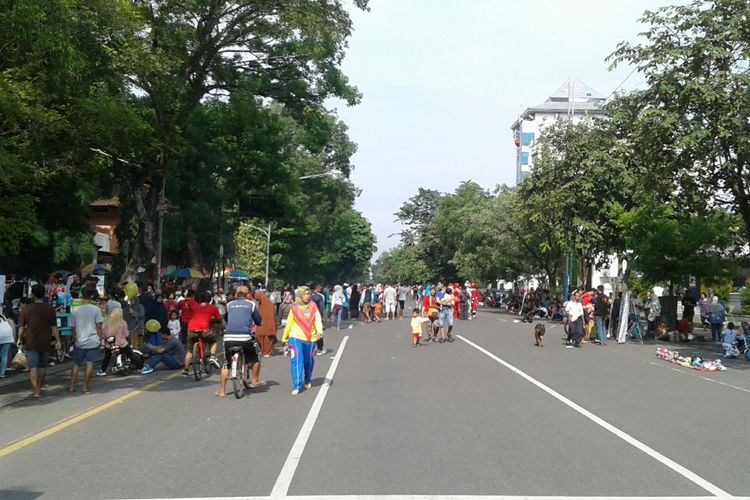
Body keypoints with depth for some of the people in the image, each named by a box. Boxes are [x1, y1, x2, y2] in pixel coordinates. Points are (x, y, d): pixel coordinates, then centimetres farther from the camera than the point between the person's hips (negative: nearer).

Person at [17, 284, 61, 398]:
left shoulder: (26, 308, -6)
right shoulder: (49, 309, -3)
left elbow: (21, 326, -1)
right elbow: (54, 327, -4)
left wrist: (19, 339, 12)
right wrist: (57, 341, 1)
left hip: (30, 342, -2)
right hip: (45, 342, 2)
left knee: (33, 366, -3)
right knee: (42, 366, 16)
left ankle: (35, 391, -10)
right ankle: (39, 388, 30)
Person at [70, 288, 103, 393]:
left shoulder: (76, 311, 2)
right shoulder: (96, 309, -7)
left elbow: (74, 328, 8)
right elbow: (98, 326, -5)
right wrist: (100, 338, 6)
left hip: (79, 342, 3)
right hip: (92, 341, -3)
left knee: (76, 364, 13)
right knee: (89, 364, 2)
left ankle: (72, 386, 15)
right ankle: (85, 387, 4)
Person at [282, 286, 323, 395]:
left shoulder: (313, 306, 3)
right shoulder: (294, 308, 1)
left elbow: (318, 320, -8)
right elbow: (289, 323, 10)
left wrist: (319, 331, -27)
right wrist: (284, 337, 16)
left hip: (310, 338, 2)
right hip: (296, 338, -2)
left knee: (309, 361, 14)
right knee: (297, 361, -11)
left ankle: (307, 381, 36)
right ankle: (297, 386, -8)